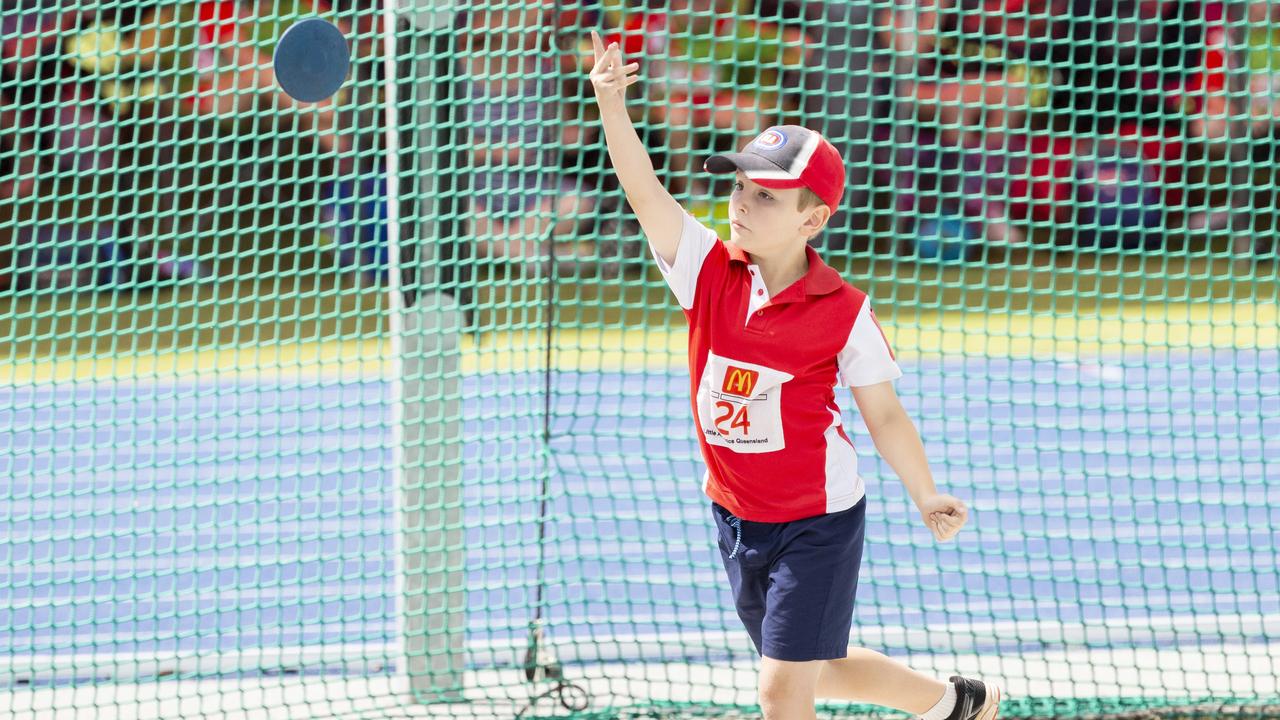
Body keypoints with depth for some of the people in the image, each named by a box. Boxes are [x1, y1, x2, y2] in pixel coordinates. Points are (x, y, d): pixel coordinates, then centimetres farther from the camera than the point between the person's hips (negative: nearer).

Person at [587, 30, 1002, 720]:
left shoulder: (843, 311, -16)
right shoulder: (708, 270, -9)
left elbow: (883, 414, -5)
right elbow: (643, 191, -21)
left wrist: (927, 498, -7)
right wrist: (612, 105, -35)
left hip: (817, 522, -5)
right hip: (735, 519, 5)